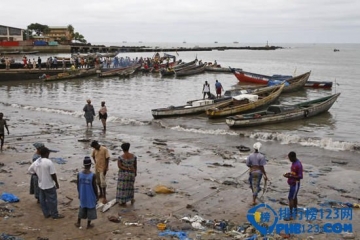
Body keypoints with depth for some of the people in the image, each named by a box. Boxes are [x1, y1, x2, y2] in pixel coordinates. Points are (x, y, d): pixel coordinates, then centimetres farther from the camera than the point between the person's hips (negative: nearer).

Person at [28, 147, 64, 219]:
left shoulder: (36, 162, -2)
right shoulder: (49, 162, -22)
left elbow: (30, 170, 13)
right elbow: (53, 174, -19)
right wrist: (57, 183, -7)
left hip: (41, 185, 7)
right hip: (49, 185, -7)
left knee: (43, 200, 16)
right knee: (52, 200, 6)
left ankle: (46, 213, 27)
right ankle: (55, 215, 16)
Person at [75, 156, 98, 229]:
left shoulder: (79, 174, -10)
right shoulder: (93, 175, -21)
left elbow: (78, 186, 0)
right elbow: (94, 187, -13)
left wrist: (79, 194, 16)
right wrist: (97, 196, 0)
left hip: (82, 196, 4)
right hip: (91, 196, -4)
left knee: (82, 208, 21)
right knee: (90, 209, 12)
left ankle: (78, 223, 30)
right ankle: (88, 224, 22)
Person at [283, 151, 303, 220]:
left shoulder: (298, 165, -23)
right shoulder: (293, 162, 7)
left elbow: (300, 176, -24)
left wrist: (290, 176, -28)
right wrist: (289, 173, 3)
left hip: (295, 184, -10)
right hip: (292, 183, 10)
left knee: (290, 198, -10)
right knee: (294, 197, 19)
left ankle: (290, 216, -7)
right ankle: (295, 211, 33)